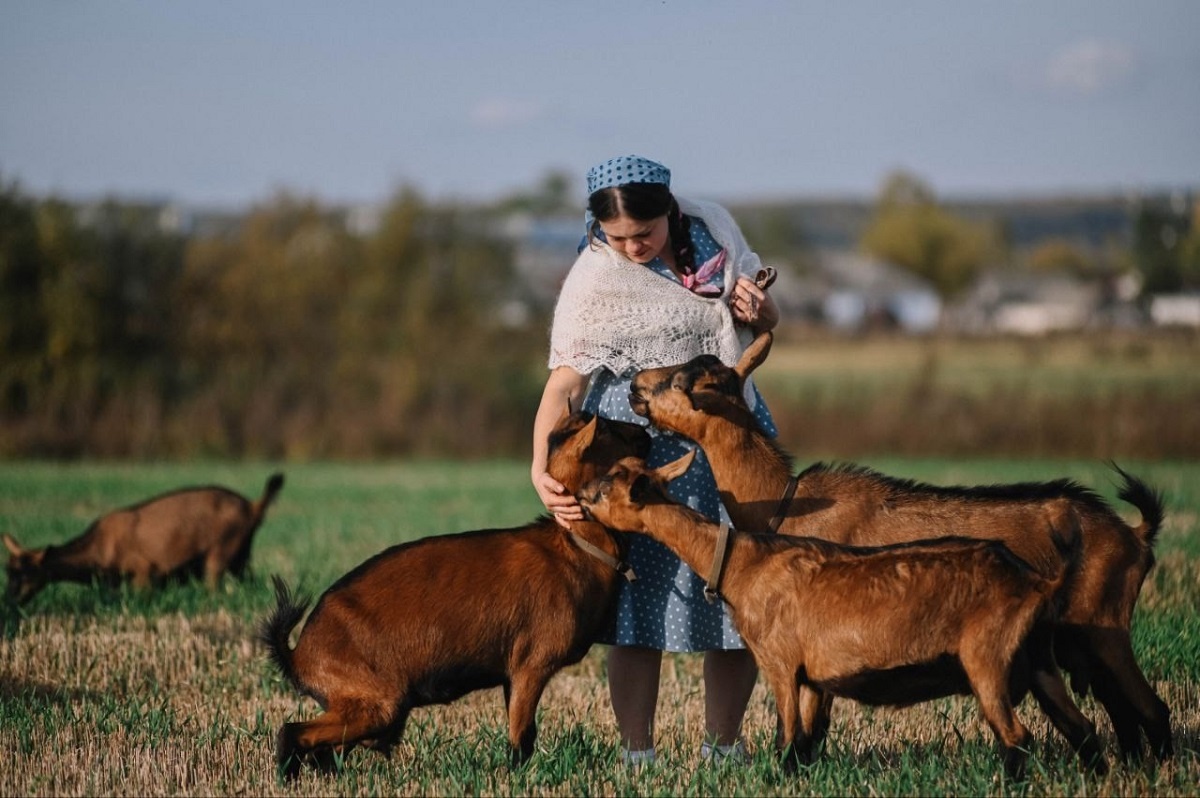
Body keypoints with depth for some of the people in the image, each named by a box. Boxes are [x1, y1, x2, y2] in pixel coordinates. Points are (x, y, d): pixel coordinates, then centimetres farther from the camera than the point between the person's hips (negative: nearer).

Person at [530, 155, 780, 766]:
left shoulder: (712, 229, 3)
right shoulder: (594, 279, -10)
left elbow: (769, 323, 17)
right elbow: (565, 380, -17)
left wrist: (758, 312, -8)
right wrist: (542, 470, -32)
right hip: (641, 452, -4)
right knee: (641, 601, -7)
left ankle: (723, 746, 21)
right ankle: (636, 757, 3)